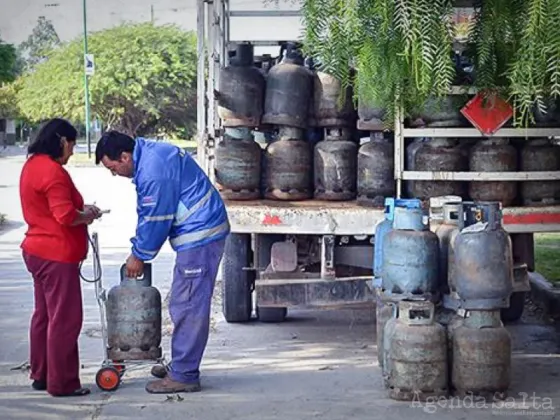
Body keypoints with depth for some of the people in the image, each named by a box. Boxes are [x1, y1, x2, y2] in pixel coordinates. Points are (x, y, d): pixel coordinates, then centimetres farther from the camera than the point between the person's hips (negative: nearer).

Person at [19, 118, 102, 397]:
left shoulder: (32, 165, 11)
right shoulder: (53, 171, -20)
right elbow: (65, 216, -25)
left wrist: (79, 209, 9)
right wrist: (86, 216, -6)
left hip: (37, 250, 10)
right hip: (57, 254, -10)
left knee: (44, 315, 17)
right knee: (64, 319, -3)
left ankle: (40, 376, 24)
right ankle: (61, 383, 1)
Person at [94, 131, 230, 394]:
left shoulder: (153, 171, -22)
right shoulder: (148, 154, 11)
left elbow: (155, 221, -16)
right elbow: (147, 214, 18)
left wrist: (139, 256, -2)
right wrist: (138, 251, 16)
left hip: (200, 236, -11)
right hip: (201, 234, 11)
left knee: (187, 307, -7)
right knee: (184, 305, 17)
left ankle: (183, 376, -2)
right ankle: (181, 366, 26)